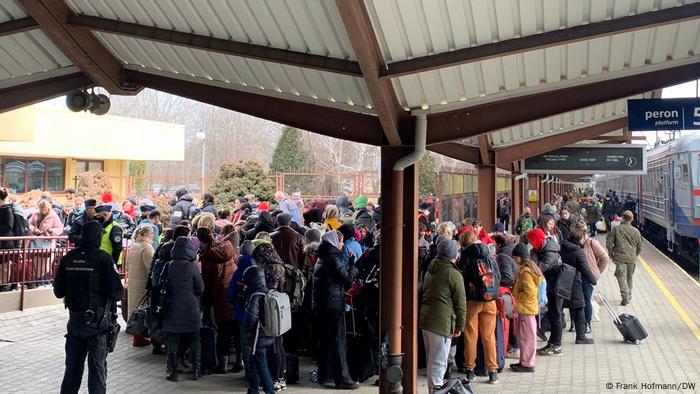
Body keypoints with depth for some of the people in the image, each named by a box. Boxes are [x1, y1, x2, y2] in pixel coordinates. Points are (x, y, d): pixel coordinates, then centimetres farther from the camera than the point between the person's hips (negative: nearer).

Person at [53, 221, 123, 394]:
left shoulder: (68, 258, -1)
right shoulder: (103, 259, -15)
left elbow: (58, 291, 4)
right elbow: (116, 292, -17)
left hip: (75, 318, 4)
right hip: (98, 321, -4)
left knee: (73, 364, 17)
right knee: (97, 365, 6)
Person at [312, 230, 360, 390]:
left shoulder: (321, 258, 14)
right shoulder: (332, 258, -13)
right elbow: (348, 279, -13)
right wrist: (354, 268, 2)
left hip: (320, 305, 9)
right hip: (333, 305, -9)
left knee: (325, 341, 13)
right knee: (338, 342, -5)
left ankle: (325, 376, 20)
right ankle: (342, 378, -3)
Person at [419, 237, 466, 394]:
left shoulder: (430, 270, 13)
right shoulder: (454, 274, -10)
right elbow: (461, 303, -10)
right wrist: (460, 326, -2)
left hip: (424, 317, 8)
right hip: (441, 322, -8)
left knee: (431, 360, 19)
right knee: (438, 362, -3)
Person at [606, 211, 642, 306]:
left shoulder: (616, 229, -3)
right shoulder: (635, 231, 3)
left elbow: (609, 243, -5)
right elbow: (639, 247, 9)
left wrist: (611, 254, 8)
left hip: (620, 257, -3)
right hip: (632, 258, 3)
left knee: (621, 276, -5)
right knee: (629, 277, 17)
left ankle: (625, 295, -21)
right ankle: (629, 295, 28)